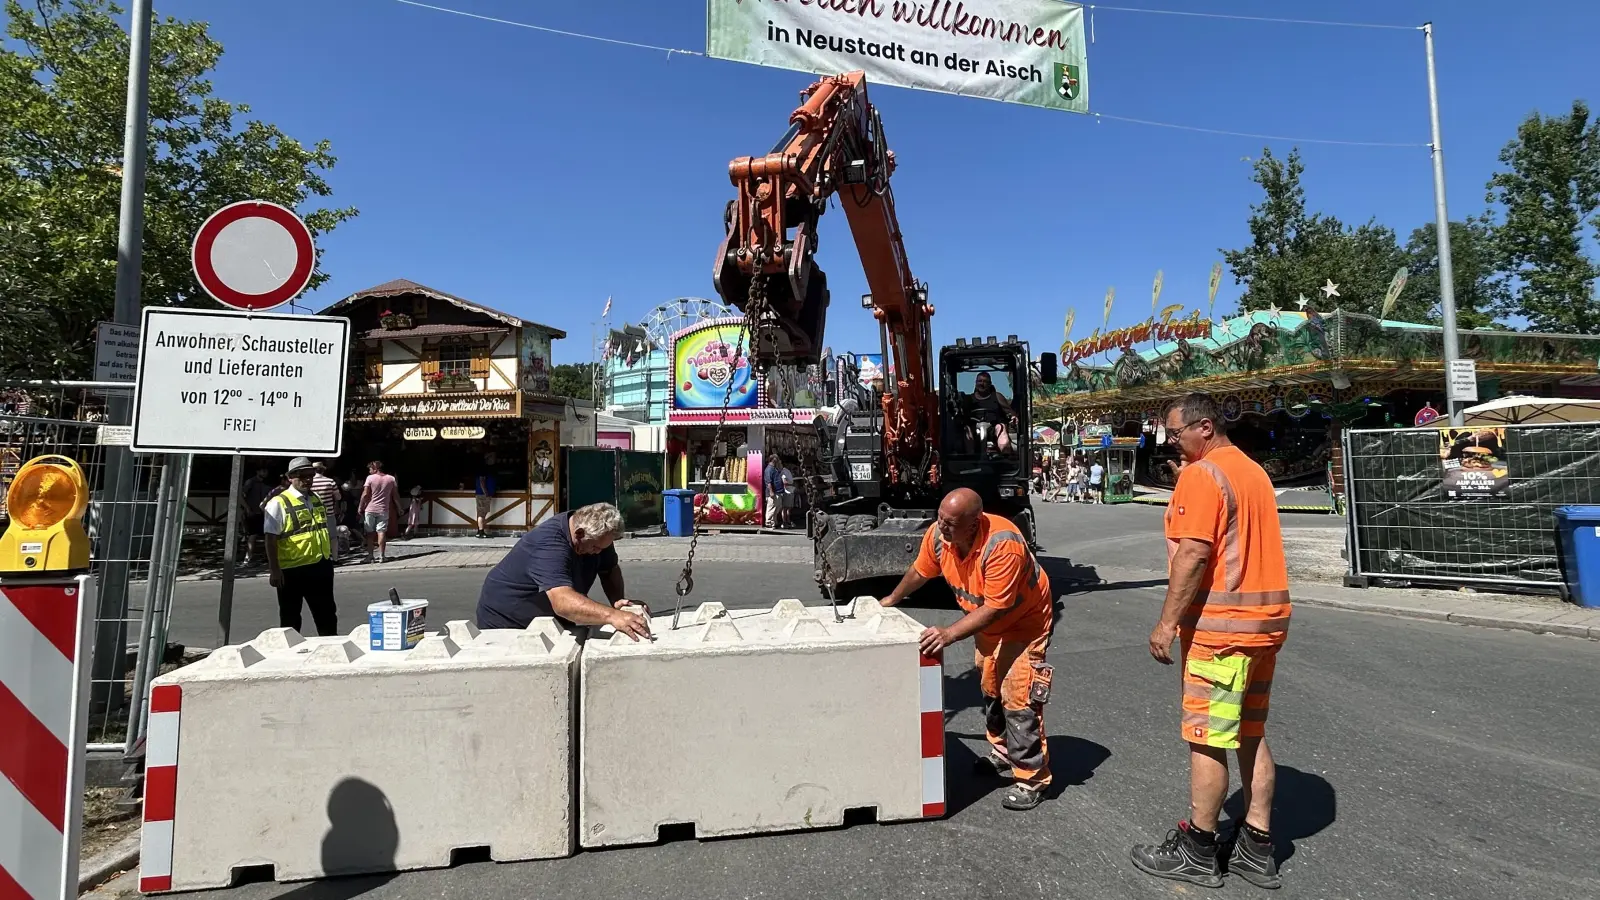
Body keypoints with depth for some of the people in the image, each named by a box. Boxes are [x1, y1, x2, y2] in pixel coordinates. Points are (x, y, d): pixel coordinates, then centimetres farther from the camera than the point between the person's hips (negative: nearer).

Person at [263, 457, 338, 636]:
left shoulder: (316, 499, 10)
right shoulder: (278, 504, -11)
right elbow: (271, 540, -14)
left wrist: (329, 557, 19)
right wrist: (274, 570, -17)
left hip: (321, 567, 6)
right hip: (292, 570, -6)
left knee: (327, 614, 14)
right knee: (290, 619, 10)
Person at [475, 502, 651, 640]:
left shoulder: (596, 534, -11)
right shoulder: (549, 543, -35)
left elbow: (610, 570, 2)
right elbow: (562, 602, -47)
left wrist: (619, 601, -18)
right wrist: (612, 616, -59)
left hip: (550, 624, 7)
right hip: (506, 624, -6)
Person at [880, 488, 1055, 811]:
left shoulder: (1002, 544, -39)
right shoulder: (939, 534, -19)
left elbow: (994, 608, -37)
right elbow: (920, 572, 1)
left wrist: (948, 635, -42)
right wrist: (891, 600, 14)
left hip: (1024, 623, -7)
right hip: (987, 623, 7)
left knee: (1018, 698, -10)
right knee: (990, 689, 18)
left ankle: (1032, 779, 2)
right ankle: (1002, 753, 38)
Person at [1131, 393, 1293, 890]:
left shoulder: (1201, 474, -14)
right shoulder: (1254, 471, 15)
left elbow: (1193, 554, -21)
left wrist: (1167, 622, -18)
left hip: (1220, 626, -9)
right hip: (1265, 621, 10)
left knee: (1208, 739, 1)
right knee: (1251, 735, 15)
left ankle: (1197, 852, 13)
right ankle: (1256, 848, 24)